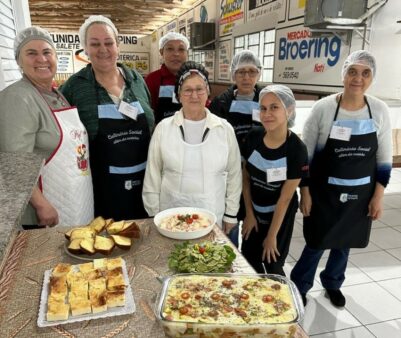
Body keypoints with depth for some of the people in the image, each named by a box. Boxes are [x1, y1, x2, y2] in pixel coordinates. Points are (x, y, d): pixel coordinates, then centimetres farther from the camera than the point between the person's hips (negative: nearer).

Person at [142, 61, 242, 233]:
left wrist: (231, 215, 4)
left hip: (213, 216, 1)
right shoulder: (163, 128, -4)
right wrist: (154, 216, 2)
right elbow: (152, 176, 1)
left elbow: (234, 174, 4)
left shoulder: (225, 129, -2)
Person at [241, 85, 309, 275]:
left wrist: (272, 235, -11)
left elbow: (285, 198, -18)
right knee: (249, 260, 14)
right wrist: (249, 213, 1)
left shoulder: (296, 149, -23)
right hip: (254, 209, 4)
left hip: (279, 214, -4)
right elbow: (246, 177, 0)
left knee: (272, 264, 7)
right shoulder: (253, 137, -12)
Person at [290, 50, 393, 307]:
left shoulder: (380, 111, -4)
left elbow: (384, 160, 3)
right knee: (316, 243, 5)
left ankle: (332, 283, 44)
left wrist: (378, 195, 0)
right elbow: (306, 155, -7)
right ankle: (299, 286, 30)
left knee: (345, 242, 18)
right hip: (324, 192, -3)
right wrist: (305, 191, -8)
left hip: (361, 193, 3)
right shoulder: (323, 108, -12)